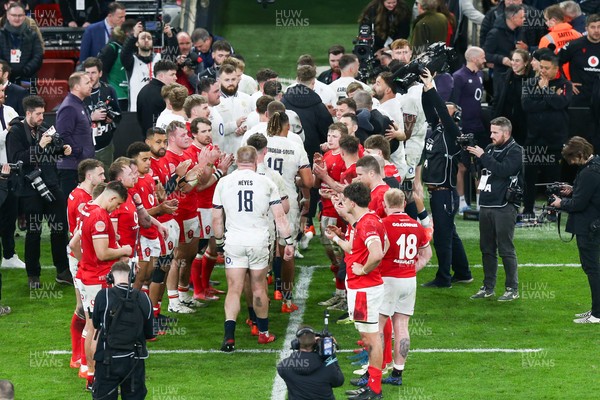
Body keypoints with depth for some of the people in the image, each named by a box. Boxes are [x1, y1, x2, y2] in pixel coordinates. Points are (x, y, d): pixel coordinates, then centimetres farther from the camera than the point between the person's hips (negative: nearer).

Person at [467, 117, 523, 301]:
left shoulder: (515, 151, -6)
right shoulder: (491, 148, 17)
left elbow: (503, 170, -21)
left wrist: (483, 156, -17)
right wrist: (470, 153, 3)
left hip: (504, 207, -8)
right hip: (486, 205, 8)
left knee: (506, 250, -6)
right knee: (487, 249, 11)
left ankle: (512, 289, -1)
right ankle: (488, 287, 18)